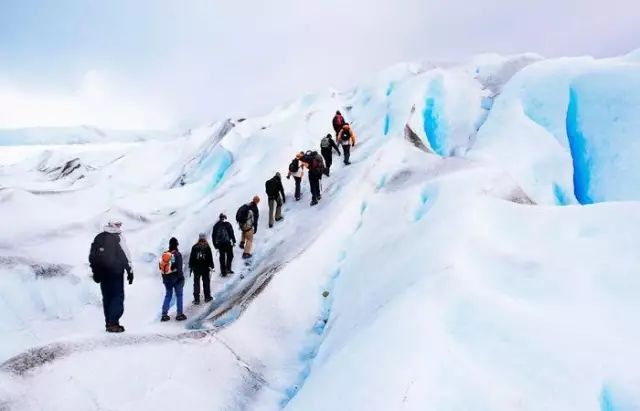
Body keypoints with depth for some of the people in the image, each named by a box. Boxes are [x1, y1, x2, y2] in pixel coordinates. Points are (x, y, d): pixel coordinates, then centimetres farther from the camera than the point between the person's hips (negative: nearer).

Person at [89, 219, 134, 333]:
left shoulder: (98, 238, 10)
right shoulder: (118, 237, -8)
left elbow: (92, 256, 13)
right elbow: (125, 255, -11)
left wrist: (95, 272, 19)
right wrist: (130, 271, -4)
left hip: (102, 273, 6)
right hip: (116, 272, -6)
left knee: (107, 298, 12)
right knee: (118, 297, -2)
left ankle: (108, 323, 15)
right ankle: (113, 323, -10)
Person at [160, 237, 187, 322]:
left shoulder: (164, 254, 3)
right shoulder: (177, 254, -14)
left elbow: (161, 267, 8)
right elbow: (179, 268, -18)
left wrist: (164, 278, 15)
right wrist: (181, 278, -10)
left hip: (167, 279, 5)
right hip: (176, 279, -5)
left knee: (168, 295, 14)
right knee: (179, 295, 6)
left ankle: (164, 314, 11)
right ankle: (179, 314, 7)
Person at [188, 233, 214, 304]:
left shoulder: (194, 247, -3)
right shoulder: (207, 247, -6)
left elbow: (191, 257, 1)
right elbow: (210, 258, -3)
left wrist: (190, 266, 9)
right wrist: (211, 266, 6)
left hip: (196, 268, 1)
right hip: (205, 268, -1)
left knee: (196, 283, 5)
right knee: (206, 282, 11)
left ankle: (196, 299, 3)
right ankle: (207, 297, 17)